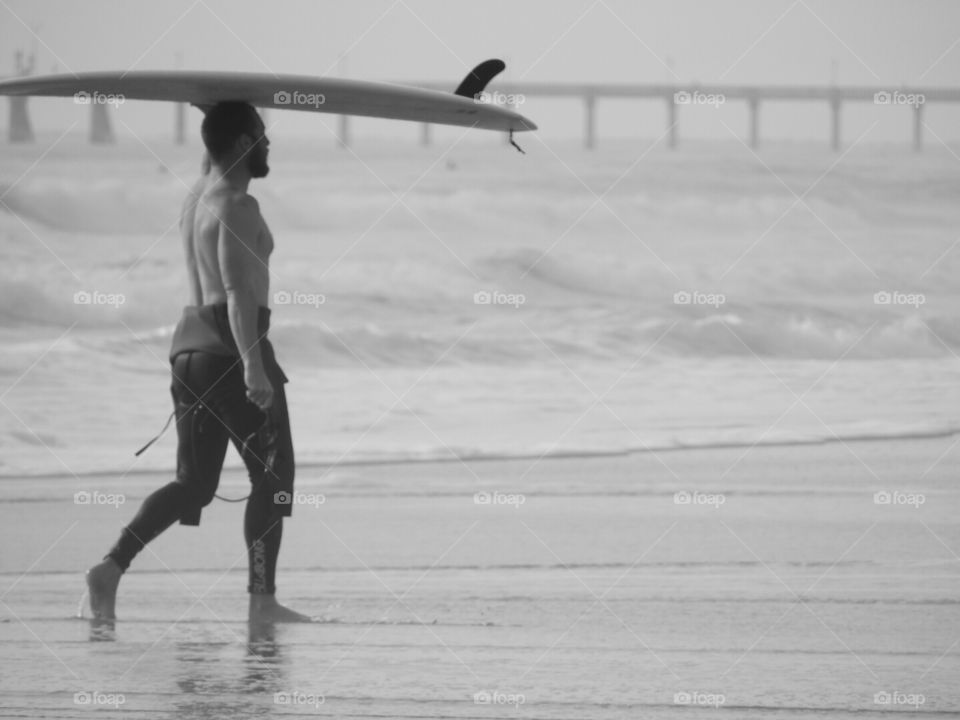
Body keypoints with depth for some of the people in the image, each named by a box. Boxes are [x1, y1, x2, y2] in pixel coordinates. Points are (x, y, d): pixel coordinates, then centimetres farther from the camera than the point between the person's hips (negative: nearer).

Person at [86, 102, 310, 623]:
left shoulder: (196, 198, 16)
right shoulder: (236, 206, -12)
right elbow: (238, 289, -22)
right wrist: (251, 364, -28)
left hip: (189, 343, 9)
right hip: (231, 345, -9)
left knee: (194, 483, 8)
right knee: (273, 476, 1)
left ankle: (112, 566, -9)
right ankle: (263, 599, -1)